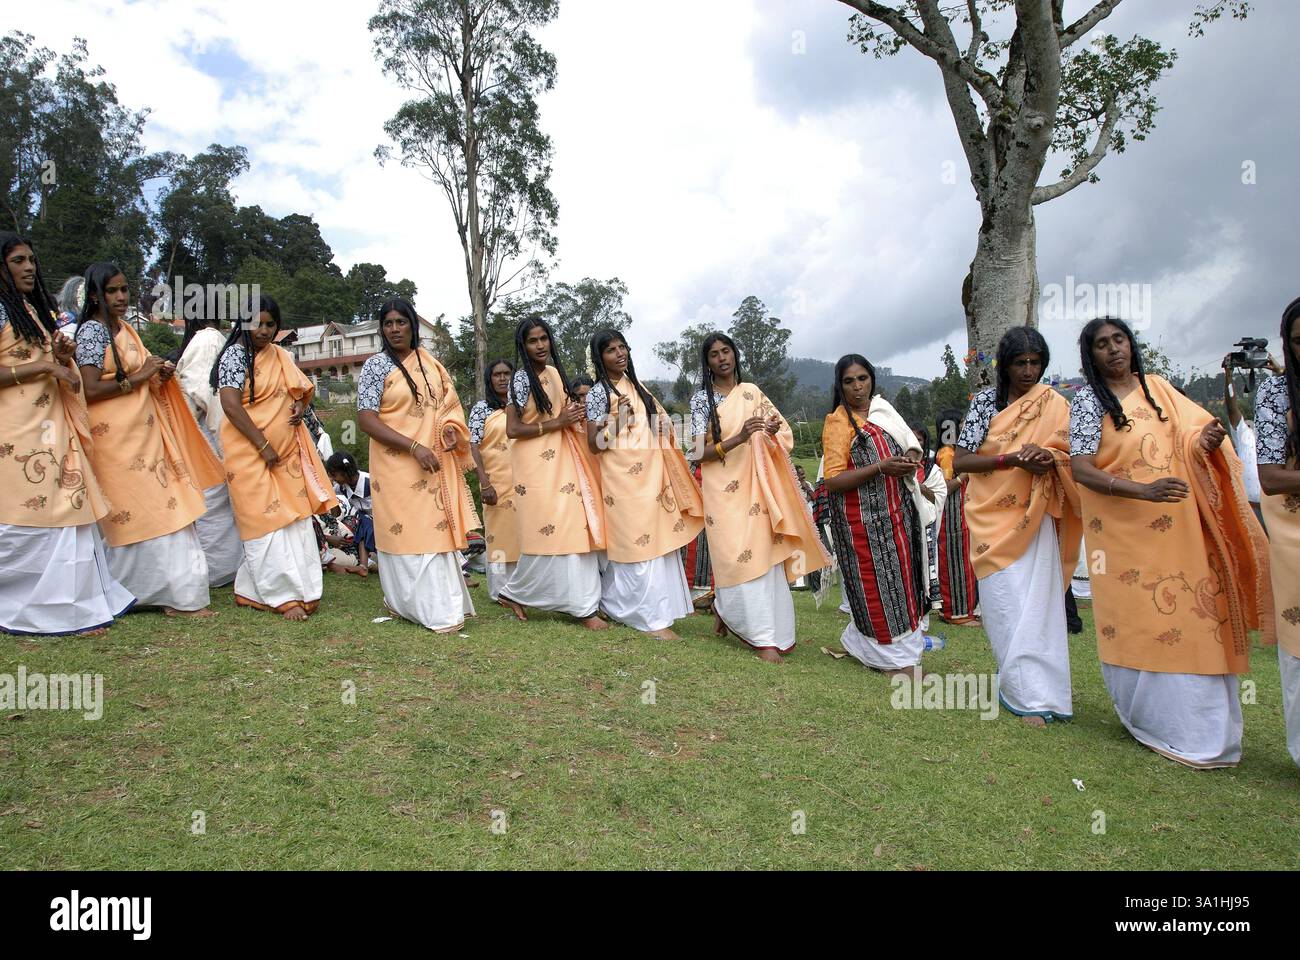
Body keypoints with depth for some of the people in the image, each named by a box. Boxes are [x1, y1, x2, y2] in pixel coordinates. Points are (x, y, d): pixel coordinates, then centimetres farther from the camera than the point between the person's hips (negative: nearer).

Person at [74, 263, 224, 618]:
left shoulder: (125, 330, 16)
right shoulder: (92, 331, -8)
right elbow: (90, 390, -17)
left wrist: (159, 375, 6)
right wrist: (138, 378, -12)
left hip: (144, 432, 8)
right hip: (116, 436, -8)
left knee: (161, 509, 7)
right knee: (136, 512, -4)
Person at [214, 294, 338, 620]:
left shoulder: (283, 357, 12)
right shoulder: (235, 355, -7)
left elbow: (300, 390, 25)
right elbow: (231, 404, -15)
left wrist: (299, 405, 1)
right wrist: (263, 446, -18)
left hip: (288, 452, 7)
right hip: (252, 455, -7)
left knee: (295, 520, 6)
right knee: (268, 522, -4)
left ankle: (252, 589, 17)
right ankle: (286, 597, 0)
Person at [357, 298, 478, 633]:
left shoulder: (431, 363, 10)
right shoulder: (376, 366, -4)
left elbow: (448, 403, 20)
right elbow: (365, 418, -12)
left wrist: (450, 428, -5)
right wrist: (415, 447, -19)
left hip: (436, 463, 5)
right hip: (397, 464, -4)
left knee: (439, 530, 6)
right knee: (407, 533, -3)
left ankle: (447, 604, 16)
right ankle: (433, 611, 3)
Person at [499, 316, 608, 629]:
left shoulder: (555, 373, 13)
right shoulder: (522, 379, -7)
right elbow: (512, 429, -13)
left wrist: (576, 412, 4)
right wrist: (557, 423, -15)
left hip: (563, 460, 7)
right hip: (536, 463, -7)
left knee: (576, 529, 2)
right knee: (547, 531, -7)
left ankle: (582, 605, 9)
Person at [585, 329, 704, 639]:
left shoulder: (636, 386, 15)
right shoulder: (598, 393, -6)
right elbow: (593, 445, -10)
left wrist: (664, 426, 9)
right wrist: (616, 419, -22)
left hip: (650, 476, 8)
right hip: (624, 480, -8)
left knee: (656, 543, 9)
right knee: (637, 545, -6)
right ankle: (651, 618, 0)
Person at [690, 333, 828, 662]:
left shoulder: (752, 392, 11)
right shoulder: (701, 399, 0)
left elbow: (783, 432, 17)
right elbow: (698, 452, -8)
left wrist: (774, 431, -8)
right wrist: (739, 438, -22)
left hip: (757, 486, 4)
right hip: (723, 490, -4)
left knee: (767, 555, 2)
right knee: (739, 558, -8)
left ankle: (727, 609, 22)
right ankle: (763, 637, -2)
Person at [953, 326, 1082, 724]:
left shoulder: (1054, 404, 4)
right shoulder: (985, 400, 0)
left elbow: (1071, 456, 8)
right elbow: (960, 461, -5)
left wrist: (1049, 458, -15)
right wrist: (1011, 459, -19)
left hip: (1035, 518, 1)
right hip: (993, 517, -1)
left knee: (1035, 604, -4)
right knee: (1004, 605, -2)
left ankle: (1035, 694, 8)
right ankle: (1030, 693, 7)